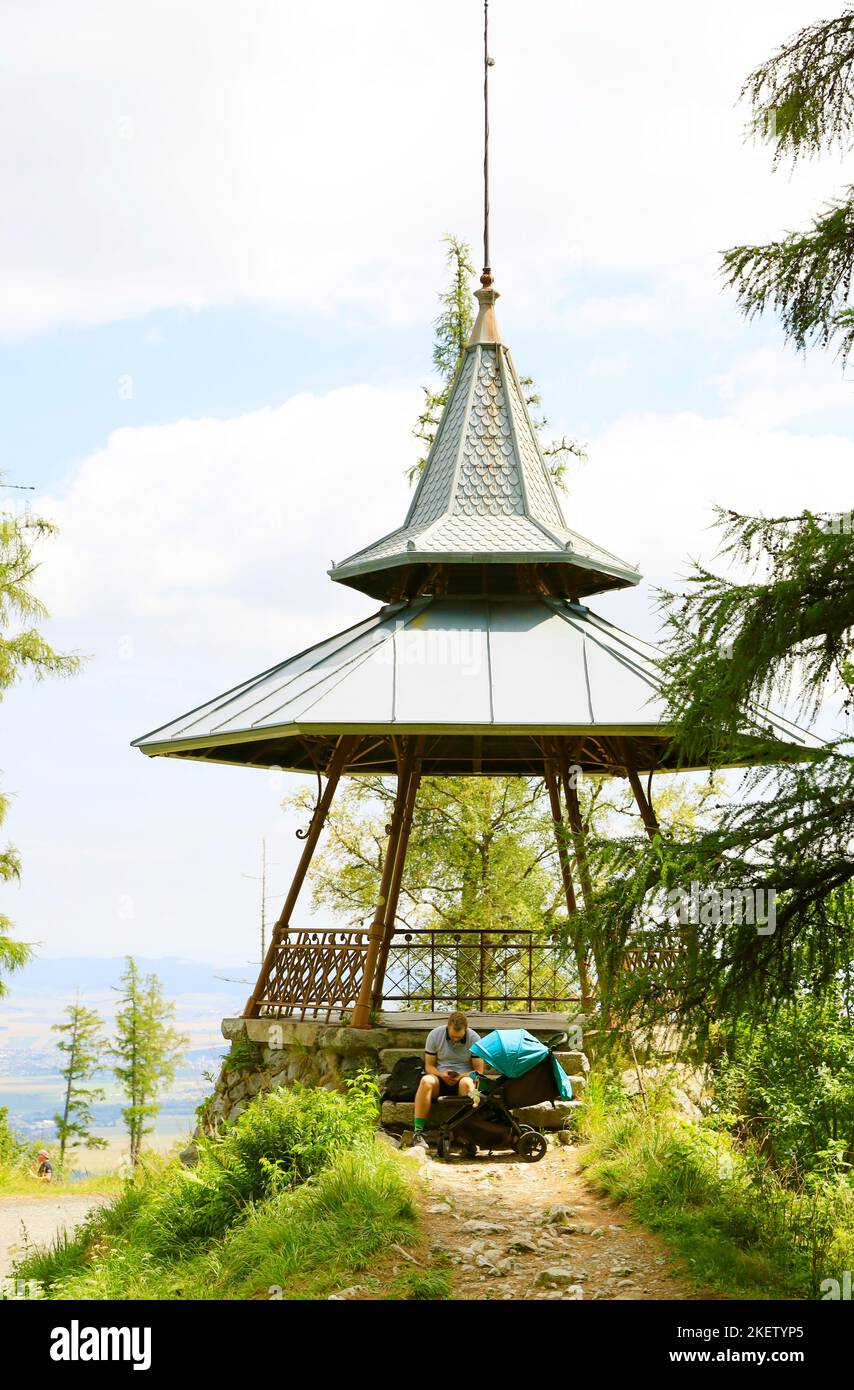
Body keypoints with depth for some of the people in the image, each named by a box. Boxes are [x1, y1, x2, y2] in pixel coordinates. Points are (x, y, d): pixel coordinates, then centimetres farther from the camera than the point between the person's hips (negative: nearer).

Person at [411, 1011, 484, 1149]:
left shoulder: (474, 1038, -2)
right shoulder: (434, 1035, 0)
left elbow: (479, 1071, -1)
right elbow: (429, 1066, 3)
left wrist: (461, 1076, -20)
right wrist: (441, 1075, -18)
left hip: (464, 1077, -1)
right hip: (440, 1078, 1)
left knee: (466, 1083, -38)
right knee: (426, 1081, -35)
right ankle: (418, 1133, -37)